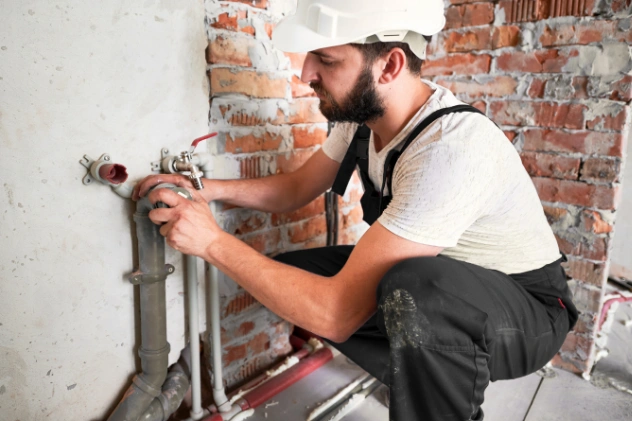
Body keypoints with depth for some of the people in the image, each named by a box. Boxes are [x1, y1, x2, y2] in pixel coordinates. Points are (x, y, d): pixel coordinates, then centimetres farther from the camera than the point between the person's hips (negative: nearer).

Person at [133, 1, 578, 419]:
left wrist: (214, 241, -25)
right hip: (432, 283, 8)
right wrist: (206, 189, -8)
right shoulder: (361, 115, -8)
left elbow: (337, 314, -34)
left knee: (414, 291, -40)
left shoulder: (452, 146, -34)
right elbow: (296, 188, 8)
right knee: (290, 274, -2)